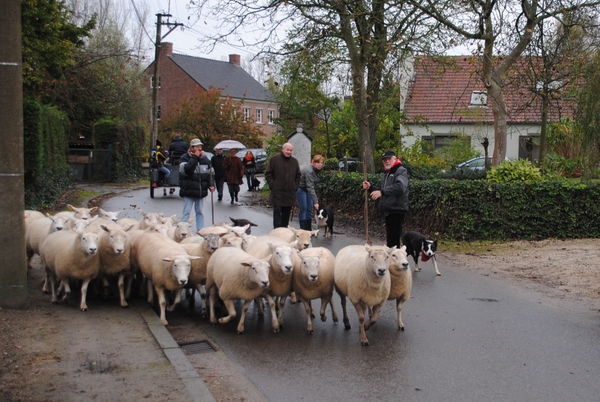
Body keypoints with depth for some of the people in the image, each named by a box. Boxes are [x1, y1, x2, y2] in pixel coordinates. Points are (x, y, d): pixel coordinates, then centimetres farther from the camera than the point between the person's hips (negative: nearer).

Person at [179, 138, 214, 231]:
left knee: (200, 212, 12)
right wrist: (195, 157, -22)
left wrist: (210, 185, 4)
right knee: (186, 212, -4)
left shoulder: (205, 159, 10)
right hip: (189, 191, -5)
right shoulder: (185, 158, -6)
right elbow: (186, 170, -25)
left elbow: (208, 173, 19)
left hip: (201, 191, 5)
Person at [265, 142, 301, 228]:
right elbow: (268, 174, 0)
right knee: (277, 211, -6)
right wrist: (273, 185, -7)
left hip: (290, 192, 4)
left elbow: (298, 176, 18)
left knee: (287, 213, 8)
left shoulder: (294, 161, 11)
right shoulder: (274, 159, -1)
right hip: (277, 192, -4)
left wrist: (295, 186, 7)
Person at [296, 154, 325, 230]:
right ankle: (303, 230, -6)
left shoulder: (317, 170, -4)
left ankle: (309, 230, 4)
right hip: (300, 188, -8)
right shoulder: (309, 171, -31)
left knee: (310, 209, 2)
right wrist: (315, 202, -39)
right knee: (303, 208, -11)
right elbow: (310, 187, -36)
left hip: (307, 189, 8)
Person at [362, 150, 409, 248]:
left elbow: (400, 187, -28)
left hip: (397, 210, -10)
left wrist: (382, 192, -34)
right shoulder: (386, 173, 22)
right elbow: (383, 193, 28)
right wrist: (370, 188, 11)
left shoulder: (401, 171, -7)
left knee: (393, 240, -13)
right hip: (389, 211, 10)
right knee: (390, 239, 15)